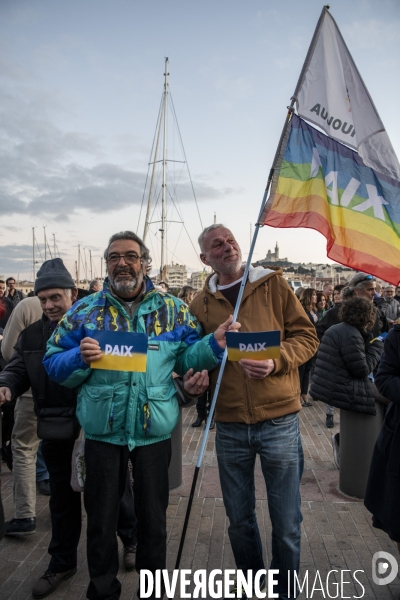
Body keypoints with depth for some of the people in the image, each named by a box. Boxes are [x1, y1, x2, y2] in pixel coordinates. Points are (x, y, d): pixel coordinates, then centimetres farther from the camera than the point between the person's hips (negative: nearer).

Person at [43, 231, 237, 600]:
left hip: (154, 431, 0)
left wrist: (215, 344, -19)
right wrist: (79, 358, -21)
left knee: (153, 517, 17)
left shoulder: (172, 309, 2)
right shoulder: (84, 310, 1)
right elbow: (54, 365, 0)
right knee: (101, 518, 17)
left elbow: (187, 358, 0)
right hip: (102, 431, 0)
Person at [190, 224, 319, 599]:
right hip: (230, 427, 3)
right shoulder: (200, 303, 5)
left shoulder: (272, 284, -1)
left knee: (286, 523, 11)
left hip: (279, 421, -2)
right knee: (239, 519, 18)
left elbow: (306, 336, -3)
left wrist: (276, 362, -19)